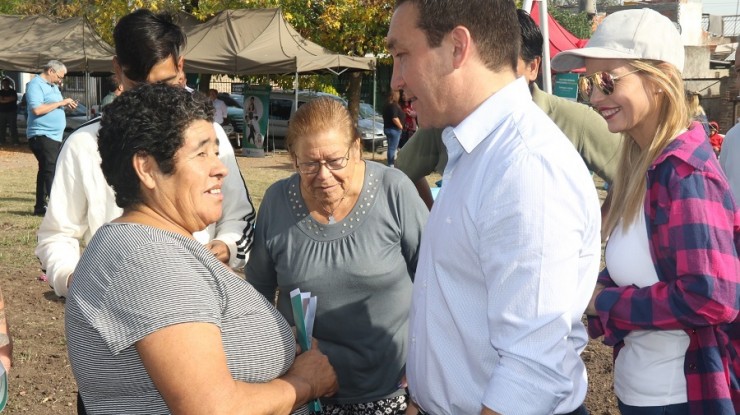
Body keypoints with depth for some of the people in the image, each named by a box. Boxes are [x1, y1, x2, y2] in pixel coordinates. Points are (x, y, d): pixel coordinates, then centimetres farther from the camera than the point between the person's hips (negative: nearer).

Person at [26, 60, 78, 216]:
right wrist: (60, 103, -19)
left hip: (55, 136, 10)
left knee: (46, 170, 12)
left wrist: (66, 104, 7)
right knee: (51, 170, -14)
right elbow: (37, 109, -24)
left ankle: (40, 206, 18)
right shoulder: (35, 85, -12)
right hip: (41, 135, -10)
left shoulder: (53, 86, 17)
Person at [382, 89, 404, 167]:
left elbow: (385, 117, 20)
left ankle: (391, 164, 21)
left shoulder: (386, 106, 11)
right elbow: (395, 118, -26)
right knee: (392, 148, -6)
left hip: (387, 128, 10)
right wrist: (400, 126, -13)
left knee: (391, 148, 15)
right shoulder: (394, 106, -18)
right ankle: (391, 165, -5)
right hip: (394, 129, -10)